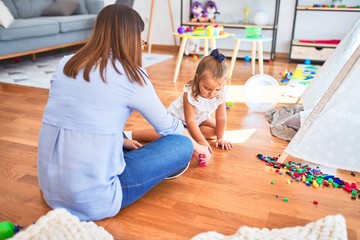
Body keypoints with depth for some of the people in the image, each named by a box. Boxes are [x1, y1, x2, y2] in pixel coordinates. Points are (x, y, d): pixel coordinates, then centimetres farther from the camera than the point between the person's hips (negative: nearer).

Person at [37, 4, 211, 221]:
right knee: (182, 145, 5)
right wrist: (196, 145, 24)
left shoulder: (66, 64, 4)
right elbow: (166, 125, 4)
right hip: (92, 199, -7)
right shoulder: (131, 75, -10)